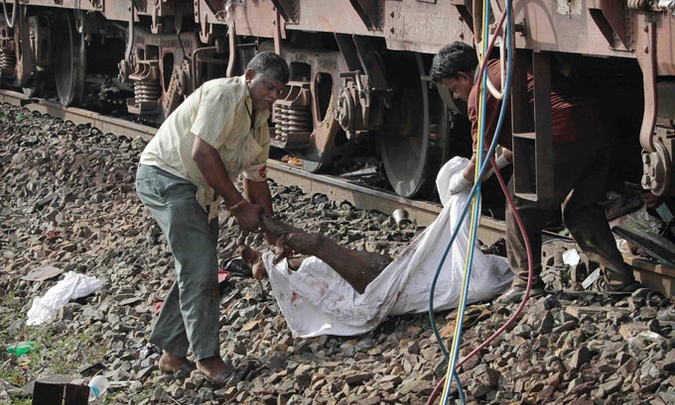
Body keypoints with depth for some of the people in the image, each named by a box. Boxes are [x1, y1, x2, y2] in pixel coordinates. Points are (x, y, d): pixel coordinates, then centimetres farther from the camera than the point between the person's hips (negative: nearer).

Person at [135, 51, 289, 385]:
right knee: (199, 269, -13)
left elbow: (256, 180, 19)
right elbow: (203, 153, -25)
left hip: (199, 193, 10)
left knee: (196, 270, 10)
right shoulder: (223, 95, -17)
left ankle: (172, 354, 20)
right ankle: (207, 357, -7)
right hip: (166, 178, -10)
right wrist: (238, 206, -20)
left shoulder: (259, 125, 12)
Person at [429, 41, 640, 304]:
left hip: (562, 140, -9)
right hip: (594, 130, 9)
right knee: (581, 209, 20)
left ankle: (526, 282, 9)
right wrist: (501, 162, 37)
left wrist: (460, 183, 19)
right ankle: (619, 276, 17)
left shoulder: (481, 92, -3)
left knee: (521, 206, 6)